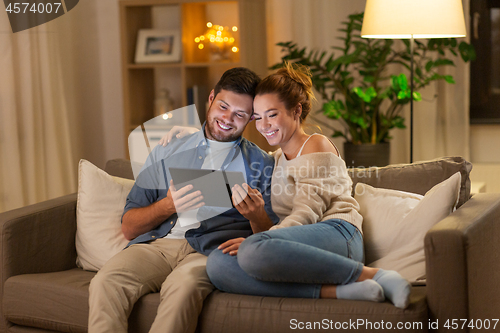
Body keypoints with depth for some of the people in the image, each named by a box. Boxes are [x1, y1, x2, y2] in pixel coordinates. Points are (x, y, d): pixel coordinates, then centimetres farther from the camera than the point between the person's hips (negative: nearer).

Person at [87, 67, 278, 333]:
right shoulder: (164, 154, 22)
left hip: (211, 251, -2)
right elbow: (129, 228, 17)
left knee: (182, 284, -38)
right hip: (155, 244, 3)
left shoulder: (260, 164, 17)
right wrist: (168, 206, -3)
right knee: (106, 281, -31)